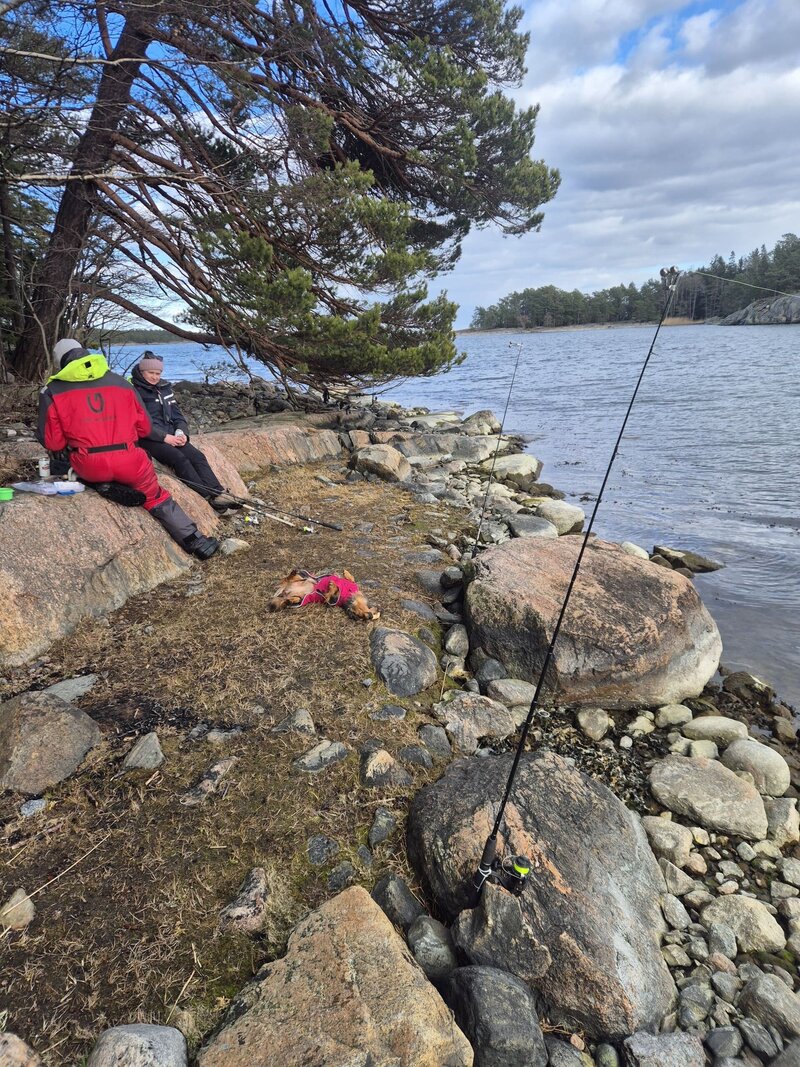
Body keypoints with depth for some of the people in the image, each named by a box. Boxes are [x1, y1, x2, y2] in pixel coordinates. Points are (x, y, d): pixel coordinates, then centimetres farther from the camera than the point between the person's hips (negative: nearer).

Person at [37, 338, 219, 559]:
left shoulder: (52, 392, 6)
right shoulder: (121, 383, 10)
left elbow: (52, 443, 5)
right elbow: (144, 428, 14)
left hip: (88, 467, -1)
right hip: (129, 463, 1)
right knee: (156, 496, 21)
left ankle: (107, 487, 6)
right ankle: (194, 540, 12)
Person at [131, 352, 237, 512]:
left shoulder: (165, 388, 18)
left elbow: (177, 415, 17)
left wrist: (181, 432, -3)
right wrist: (165, 437, -18)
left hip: (171, 434, 6)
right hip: (149, 439, -6)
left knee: (197, 456, -18)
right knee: (179, 458, -28)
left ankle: (219, 494, -29)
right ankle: (210, 498, -33)